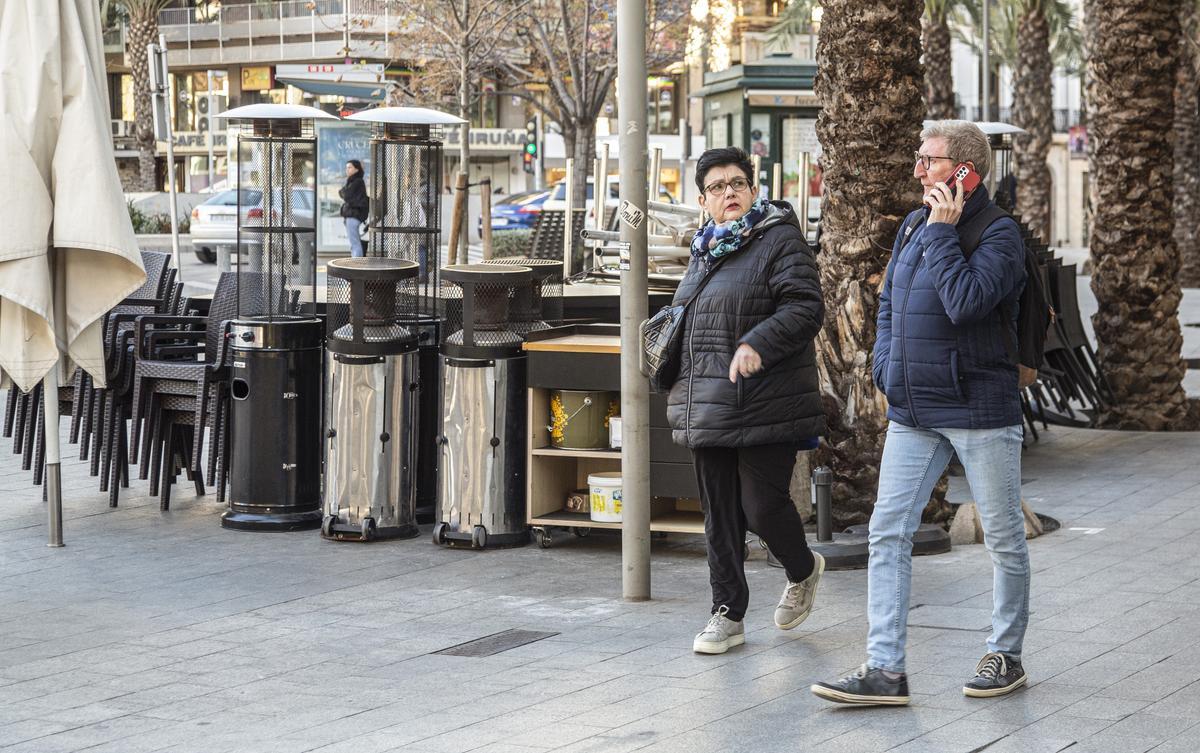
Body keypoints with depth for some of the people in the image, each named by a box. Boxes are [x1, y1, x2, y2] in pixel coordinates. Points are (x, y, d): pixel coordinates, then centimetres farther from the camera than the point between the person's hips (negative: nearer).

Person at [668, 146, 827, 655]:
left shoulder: (779, 240, -7)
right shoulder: (705, 250, 17)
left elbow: (805, 307, -17)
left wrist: (757, 344, -30)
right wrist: (682, 390, 24)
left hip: (764, 405, -7)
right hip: (710, 411, 7)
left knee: (762, 506, -6)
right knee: (719, 514, 8)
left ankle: (803, 571, 25)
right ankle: (727, 615, 17)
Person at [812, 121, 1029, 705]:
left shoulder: (999, 234, -11)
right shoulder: (913, 226, 11)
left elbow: (965, 302, -26)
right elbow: (888, 303, 20)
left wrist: (942, 233, -19)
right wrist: (886, 368, 6)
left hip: (979, 410, -6)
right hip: (912, 412, 6)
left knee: (1004, 538, 7)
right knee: (887, 533, -1)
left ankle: (1006, 655, 22)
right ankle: (885, 668, 0)